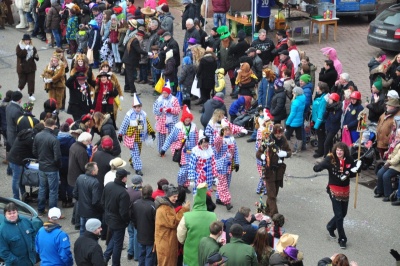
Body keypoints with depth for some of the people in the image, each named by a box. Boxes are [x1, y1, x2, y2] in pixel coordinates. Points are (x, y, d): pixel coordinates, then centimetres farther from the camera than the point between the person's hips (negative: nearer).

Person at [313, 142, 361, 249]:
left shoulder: (349, 160, -6)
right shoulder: (330, 159, -16)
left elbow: (353, 173, 7)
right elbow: (316, 168, -23)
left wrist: (351, 172, -17)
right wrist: (322, 165, -45)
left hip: (345, 190, 5)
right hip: (334, 190, -5)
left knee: (343, 213, 17)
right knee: (339, 214, -4)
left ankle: (331, 227, 45)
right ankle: (342, 239, 8)